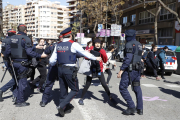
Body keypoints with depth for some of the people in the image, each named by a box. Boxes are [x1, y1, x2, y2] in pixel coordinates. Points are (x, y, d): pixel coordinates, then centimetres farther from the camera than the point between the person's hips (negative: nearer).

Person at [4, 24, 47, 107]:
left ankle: (16, 97, 27)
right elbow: (30, 52, -20)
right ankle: (20, 101, 8)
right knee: (22, 82, 2)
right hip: (22, 63, -6)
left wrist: (7, 57, 29)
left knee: (16, 80, 19)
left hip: (14, 62, 7)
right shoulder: (26, 39, -12)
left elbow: (7, 51, 10)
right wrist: (40, 56, -14)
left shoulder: (12, 38, 8)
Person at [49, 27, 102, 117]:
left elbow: (52, 61, 8)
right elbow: (84, 53, -2)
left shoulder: (58, 45, 6)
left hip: (60, 69, 7)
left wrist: (52, 64, 32)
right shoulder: (73, 44, -10)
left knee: (63, 89, 18)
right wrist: (96, 58, 12)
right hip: (70, 70, -6)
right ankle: (62, 106, -6)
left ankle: (65, 105, 33)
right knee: (75, 90, 5)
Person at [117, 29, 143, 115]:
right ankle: (140, 109, 19)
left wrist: (121, 70, -21)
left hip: (130, 69, -9)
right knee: (137, 89, 15)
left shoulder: (129, 44, -12)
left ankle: (131, 107, -5)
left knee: (123, 88, -3)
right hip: (137, 69, 9)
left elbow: (128, 58, -21)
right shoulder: (139, 44, 16)